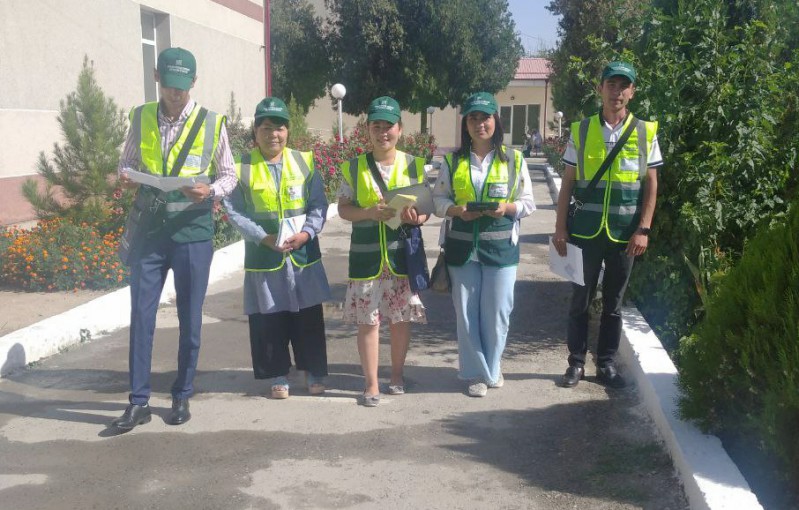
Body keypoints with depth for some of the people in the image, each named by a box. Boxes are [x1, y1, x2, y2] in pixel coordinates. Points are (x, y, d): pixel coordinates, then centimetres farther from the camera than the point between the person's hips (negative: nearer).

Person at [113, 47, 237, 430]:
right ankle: (138, 401, 11)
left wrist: (210, 191, -17)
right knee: (141, 314, 2)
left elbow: (229, 175, 4)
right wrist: (125, 176, -8)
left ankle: (182, 396, 23)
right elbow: (127, 162, 15)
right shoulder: (141, 118, 6)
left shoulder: (212, 123, -1)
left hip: (192, 232, -2)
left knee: (190, 318, 7)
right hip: (149, 230, 2)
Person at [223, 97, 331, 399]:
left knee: (309, 317, 9)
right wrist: (264, 237, -16)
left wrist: (307, 232, -13)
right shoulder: (241, 167, -2)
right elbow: (234, 211, -5)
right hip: (263, 256, -1)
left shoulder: (304, 162, 4)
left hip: (304, 253, 2)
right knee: (269, 319, 5)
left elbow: (319, 205, 4)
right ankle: (278, 376, 20)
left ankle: (314, 372, 24)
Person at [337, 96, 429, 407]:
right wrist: (369, 212, -17)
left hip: (403, 253, 1)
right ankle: (371, 384, 13)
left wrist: (417, 217, -17)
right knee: (368, 320, 1)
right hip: (366, 255, -1)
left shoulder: (414, 165, 4)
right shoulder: (353, 167, 2)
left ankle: (397, 375, 28)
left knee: (400, 319, 9)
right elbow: (343, 208, 2)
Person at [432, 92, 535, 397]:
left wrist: (508, 207, -17)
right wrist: (457, 210, -15)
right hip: (461, 247, 1)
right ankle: (476, 373, 21)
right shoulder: (452, 161, 4)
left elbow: (528, 203, 3)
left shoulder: (513, 159, 1)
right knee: (467, 313, 6)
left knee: (497, 313, 4)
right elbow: (438, 199, 5)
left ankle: (492, 368, 27)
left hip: (501, 248, -1)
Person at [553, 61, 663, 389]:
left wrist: (643, 230, -4)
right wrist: (560, 228, -1)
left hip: (625, 233, 0)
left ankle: (606, 364, 22)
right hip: (585, 231, 0)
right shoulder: (581, 130, 2)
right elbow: (568, 183, 4)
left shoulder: (645, 133, 2)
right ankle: (576, 362, 20)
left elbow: (651, 185, 3)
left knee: (613, 302, 10)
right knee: (581, 299, 7)